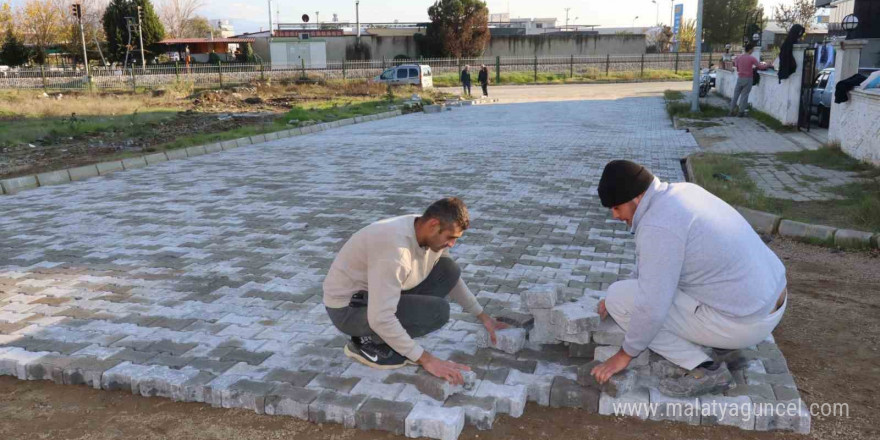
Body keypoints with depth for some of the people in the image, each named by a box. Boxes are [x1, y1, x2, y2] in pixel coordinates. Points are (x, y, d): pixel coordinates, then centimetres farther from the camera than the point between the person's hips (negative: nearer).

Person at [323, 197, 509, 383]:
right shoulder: (395, 247, -34)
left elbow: (452, 278, 13)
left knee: (448, 270, -3)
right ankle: (369, 342, -5)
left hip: (376, 293, 9)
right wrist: (426, 359, -30)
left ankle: (396, 337, 4)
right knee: (437, 310, -24)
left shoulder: (430, 234, -7)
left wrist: (483, 317, 12)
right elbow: (380, 318, -36)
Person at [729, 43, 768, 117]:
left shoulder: (739, 57, 0)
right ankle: (741, 112, 4)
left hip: (740, 78, 4)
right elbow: (760, 66, -8)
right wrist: (766, 65, 10)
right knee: (744, 95, 1)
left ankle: (732, 111, 10)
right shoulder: (752, 58, -11)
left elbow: (736, 64, 13)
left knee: (735, 94, 9)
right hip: (748, 79, -4)